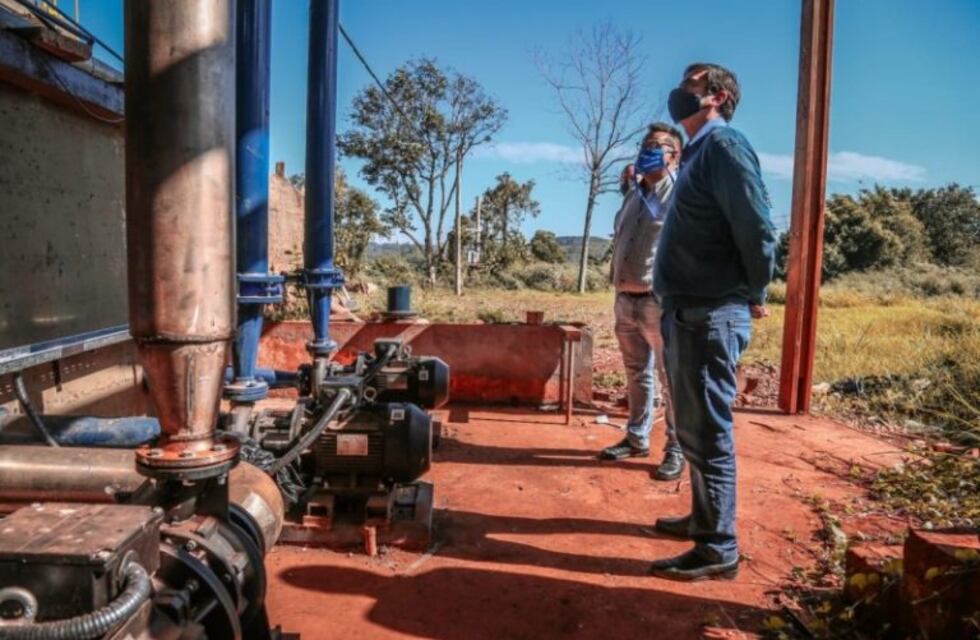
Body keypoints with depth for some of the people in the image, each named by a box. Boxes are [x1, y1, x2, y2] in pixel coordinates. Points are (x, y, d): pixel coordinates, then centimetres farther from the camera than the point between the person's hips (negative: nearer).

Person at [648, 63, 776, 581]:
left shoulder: (724, 145, -10)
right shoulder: (698, 152, 19)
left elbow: (757, 228, -17)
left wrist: (754, 297, -6)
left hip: (711, 315, -10)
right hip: (688, 312, 10)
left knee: (707, 432, -4)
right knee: (695, 429, 17)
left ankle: (718, 549, 6)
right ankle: (704, 519, 32)